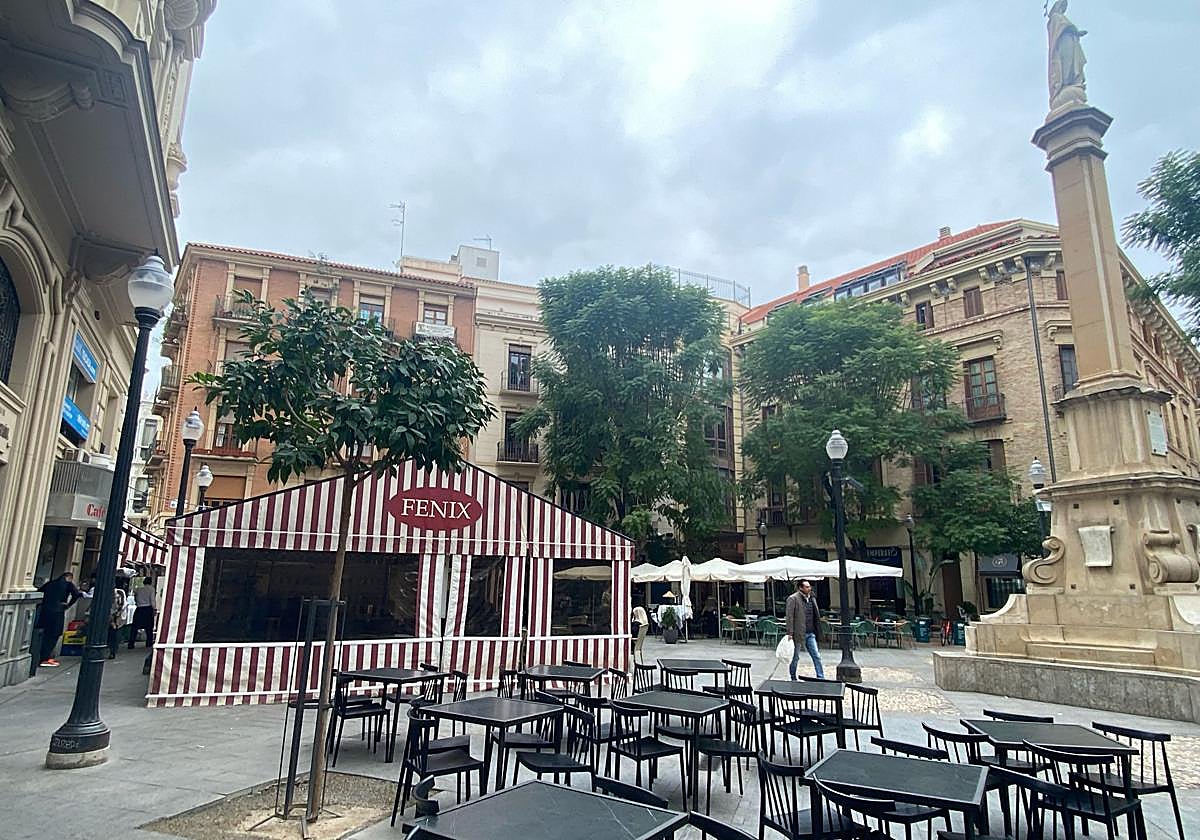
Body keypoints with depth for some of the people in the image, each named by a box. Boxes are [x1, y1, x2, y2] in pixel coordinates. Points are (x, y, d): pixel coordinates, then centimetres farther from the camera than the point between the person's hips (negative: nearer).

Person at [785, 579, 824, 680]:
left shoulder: (812, 598, 13)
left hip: (810, 634, 6)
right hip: (798, 633, -6)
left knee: (817, 656, 2)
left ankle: (821, 678, 7)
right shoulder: (793, 598, -9)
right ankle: (792, 678, 19)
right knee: (795, 657, 6)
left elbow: (816, 616, 19)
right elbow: (789, 616, -13)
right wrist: (790, 633, -18)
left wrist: (817, 631, 14)